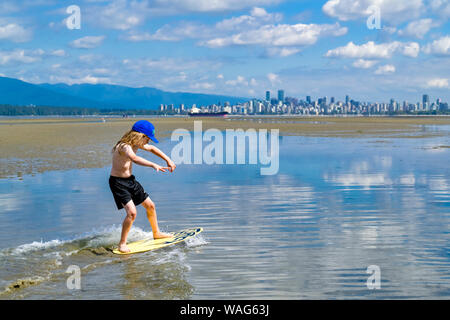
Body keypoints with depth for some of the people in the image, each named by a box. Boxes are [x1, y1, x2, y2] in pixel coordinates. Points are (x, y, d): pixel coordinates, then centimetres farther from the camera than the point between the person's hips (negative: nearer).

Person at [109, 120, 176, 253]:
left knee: (150, 206, 16)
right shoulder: (124, 146, -27)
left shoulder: (136, 144, 1)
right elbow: (134, 158, -49)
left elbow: (152, 148, 20)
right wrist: (153, 165, -60)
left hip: (130, 180, 9)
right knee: (132, 212, -22)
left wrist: (168, 160, 14)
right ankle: (122, 244, -7)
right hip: (118, 182, -9)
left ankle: (156, 233, 37)